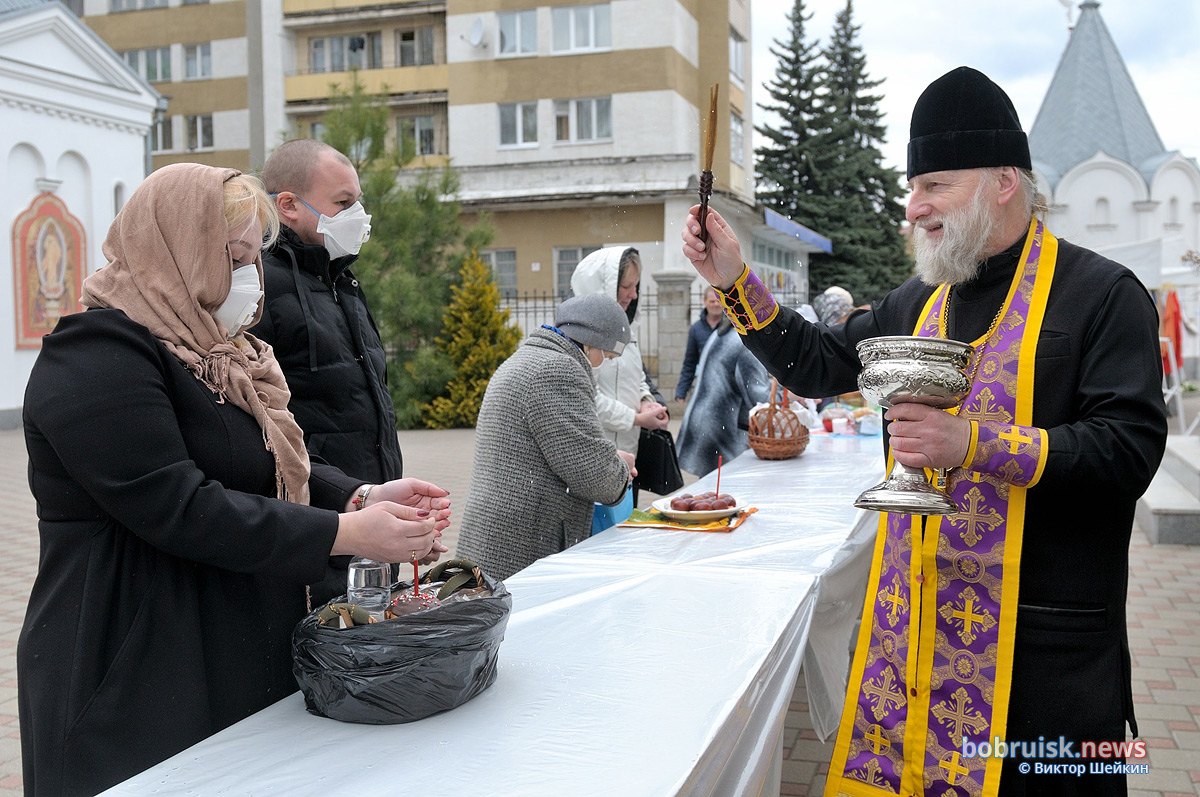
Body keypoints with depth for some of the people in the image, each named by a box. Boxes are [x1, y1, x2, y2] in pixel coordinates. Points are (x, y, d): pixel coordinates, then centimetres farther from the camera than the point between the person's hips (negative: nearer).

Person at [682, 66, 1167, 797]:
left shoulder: (1102, 294, -8)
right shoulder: (921, 302, 11)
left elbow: (1128, 450, -16)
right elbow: (817, 366, 15)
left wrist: (973, 443, -25)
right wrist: (735, 280, 5)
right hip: (915, 615, 6)